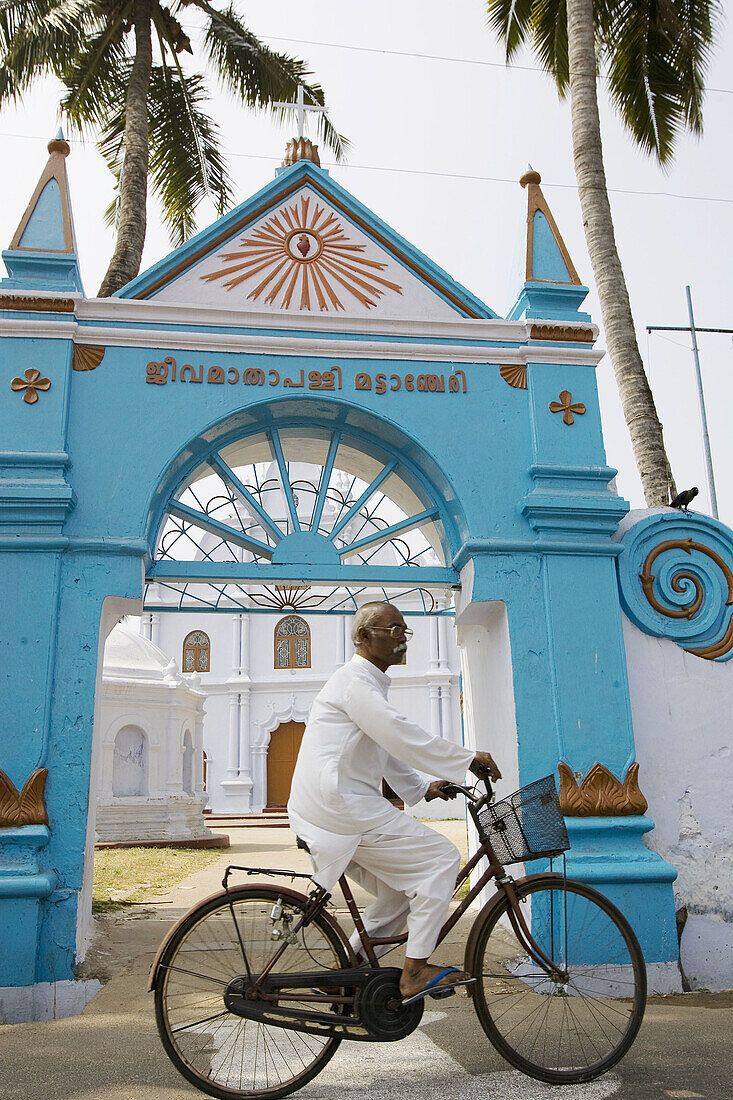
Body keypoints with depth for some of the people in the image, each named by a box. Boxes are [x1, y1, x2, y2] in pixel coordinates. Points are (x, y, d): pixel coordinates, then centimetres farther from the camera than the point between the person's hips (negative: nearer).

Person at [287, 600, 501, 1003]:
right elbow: (400, 734, -23)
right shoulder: (353, 680, -11)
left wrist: (422, 787, 17)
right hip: (341, 804, -10)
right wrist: (468, 758, -19)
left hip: (330, 805, 10)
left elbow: (386, 746, 28)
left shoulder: (367, 682, 23)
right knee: (441, 858, -10)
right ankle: (415, 972, -9)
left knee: (404, 888, 13)